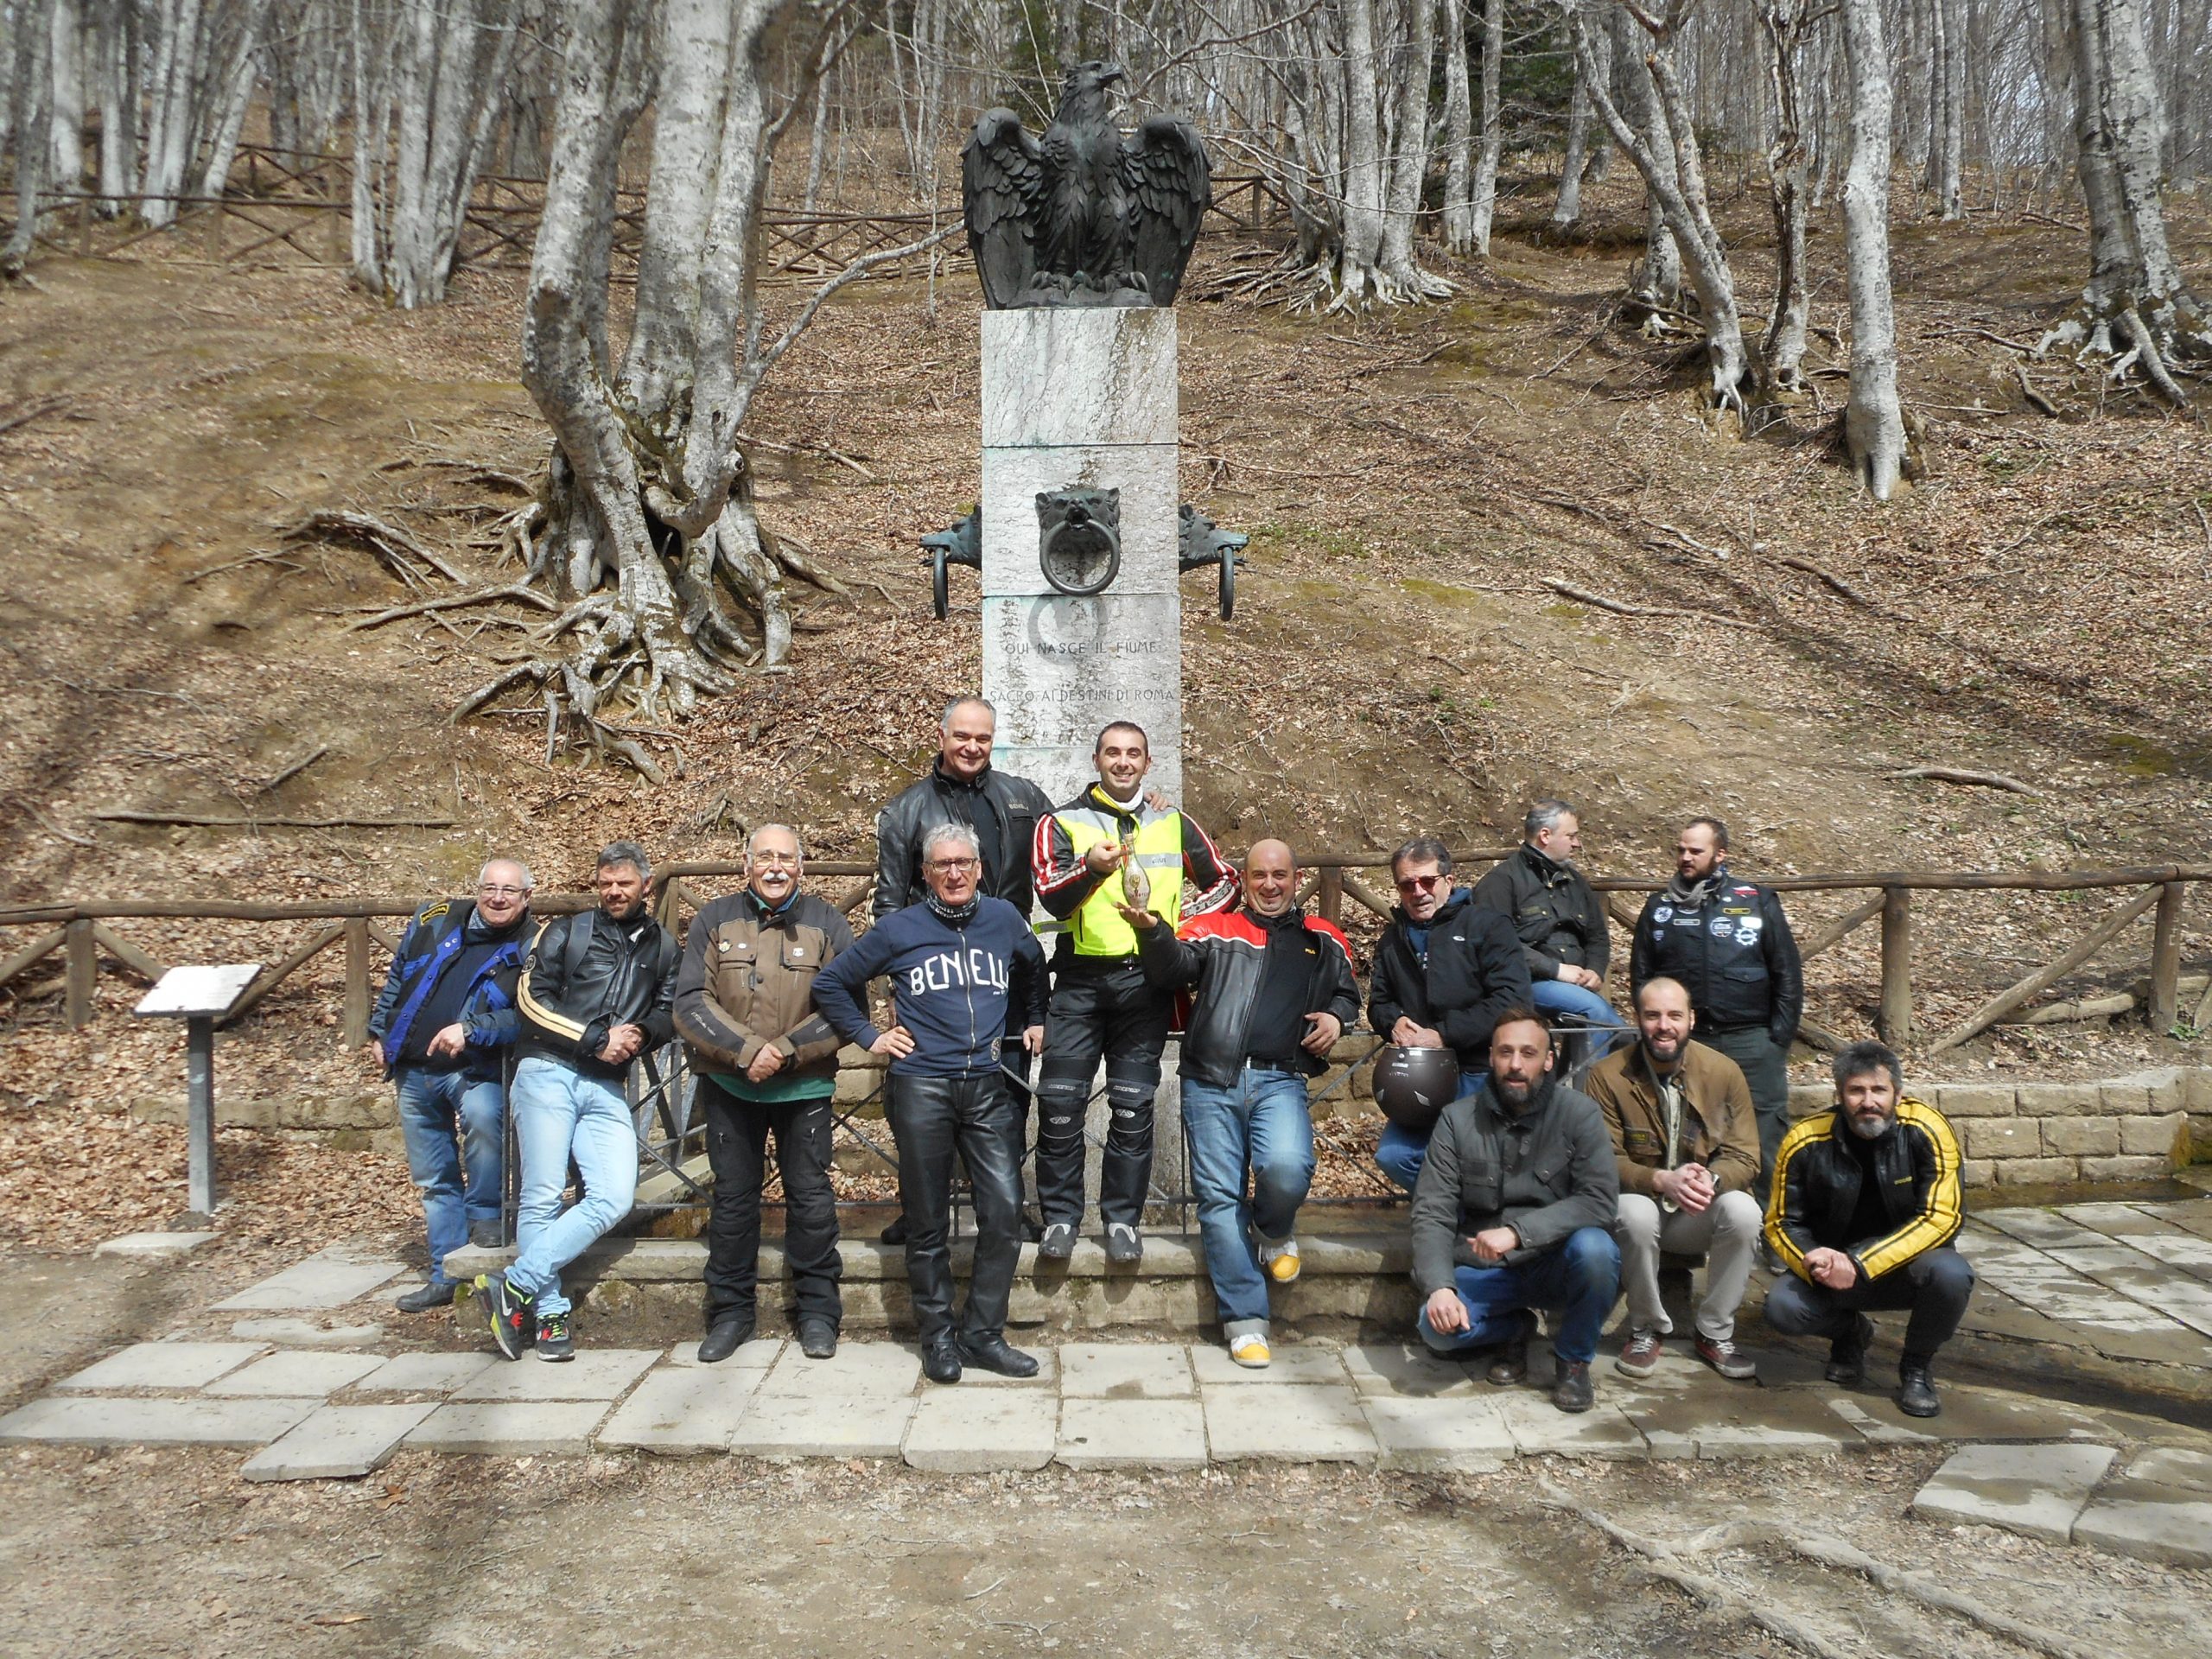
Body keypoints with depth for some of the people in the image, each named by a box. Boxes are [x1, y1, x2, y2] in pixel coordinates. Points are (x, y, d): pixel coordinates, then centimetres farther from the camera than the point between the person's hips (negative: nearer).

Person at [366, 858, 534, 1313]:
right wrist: (379, 1033, 17)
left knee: (482, 1117, -35)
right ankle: (446, 1275, 21)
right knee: (433, 1179, 9)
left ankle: (485, 1216, -11)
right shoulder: (435, 921, 6)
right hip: (414, 1070, 4)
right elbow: (396, 978, 17)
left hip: (476, 1070, -4)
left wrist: (470, 1030, -21)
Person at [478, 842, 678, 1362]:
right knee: (542, 1199, -6)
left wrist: (640, 1034, -7)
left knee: (614, 1198, -12)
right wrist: (596, 1039, -9)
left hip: (607, 1089, 3)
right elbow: (532, 999, -3)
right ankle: (550, 1314, 2)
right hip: (548, 1074, -3)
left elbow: (671, 1012, 15)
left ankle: (516, 1285, -7)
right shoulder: (566, 931, 6)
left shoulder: (662, 947, 17)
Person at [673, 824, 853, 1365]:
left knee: (810, 1197, 3)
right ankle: (731, 1312, 22)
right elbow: (690, 1004, -5)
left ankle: (818, 1310, 17)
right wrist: (746, 1050, -17)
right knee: (732, 1197, 9)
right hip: (729, 1085, 1)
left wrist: (787, 1051, -17)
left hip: (804, 1086, -1)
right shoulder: (714, 920, 2)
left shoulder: (827, 924, 0)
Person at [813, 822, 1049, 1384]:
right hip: (921, 1088, -2)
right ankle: (938, 1337, 18)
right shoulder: (898, 930, 1)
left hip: (988, 1086, 2)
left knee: (1005, 1211, -4)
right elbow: (830, 983, 10)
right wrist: (868, 1036, 4)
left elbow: (1035, 968, 29)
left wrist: (1036, 1021, 22)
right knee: (928, 1222, 5)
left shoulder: (1004, 919, 8)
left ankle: (982, 1333, 10)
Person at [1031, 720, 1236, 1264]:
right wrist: (1091, 868, -30)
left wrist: (1185, 919, 5)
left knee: (1133, 1106, 3)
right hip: (1080, 979, -1)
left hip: (1146, 979, 1)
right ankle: (1060, 1217, 7)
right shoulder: (1061, 823, 6)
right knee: (1059, 1100, -5)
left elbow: (1225, 880, 22)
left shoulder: (1175, 825, 14)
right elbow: (1052, 897, -10)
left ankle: (1122, 1218, 12)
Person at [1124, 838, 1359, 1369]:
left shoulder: (1322, 941, 20)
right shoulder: (1212, 930, 13)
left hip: (1279, 1081, 0)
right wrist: (1151, 930, -24)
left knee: (1287, 1167, -26)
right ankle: (1245, 1319, 7)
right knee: (1219, 1196, -2)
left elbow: (1347, 992, 30)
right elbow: (1173, 970, -3)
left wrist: (1336, 1016, 6)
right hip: (1210, 1084, 0)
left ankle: (1275, 1232, 10)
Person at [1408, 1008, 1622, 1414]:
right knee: (1436, 1326, -26)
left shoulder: (1579, 1113, -8)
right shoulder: (1457, 1119, -3)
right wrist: (1439, 1286, -24)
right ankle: (1514, 1328, 11)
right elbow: (1432, 1213, -8)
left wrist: (1517, 1231, -30)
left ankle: (1573, 1359, -3)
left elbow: (1600, 1200, -20)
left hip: (1556, 1265, -1)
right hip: (1485, 1272, 1)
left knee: (1593, 1247, -34)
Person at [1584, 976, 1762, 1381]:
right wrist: (1662, 1181, -33)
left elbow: (1745, 1157, -6)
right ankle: (1646, 1330, -9)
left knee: (1743, 1210, -29)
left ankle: (1716, 1333, -7)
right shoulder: (1607, 1077, -11)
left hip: (1701, 1215, 2)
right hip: (1640, 1201, -2)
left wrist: (1711, 1179, -30)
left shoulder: (1724, 1072, -5)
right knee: (1636, 1213, -35)